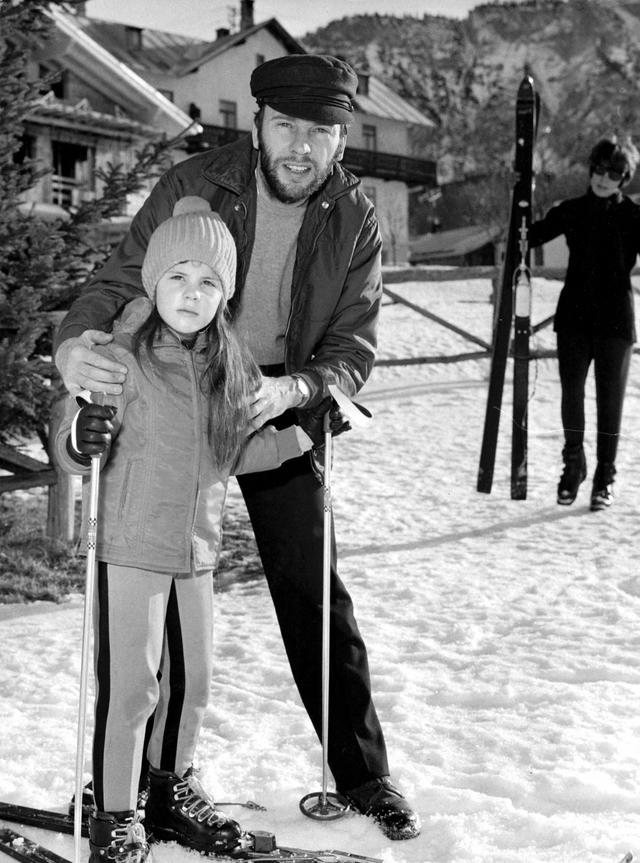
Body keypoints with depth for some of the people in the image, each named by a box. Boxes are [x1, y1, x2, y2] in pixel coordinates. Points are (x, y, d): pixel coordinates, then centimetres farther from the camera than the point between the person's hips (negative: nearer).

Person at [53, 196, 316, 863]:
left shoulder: (231, 366, 3)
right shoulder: (121, 360, -15)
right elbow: (68, 451, -14)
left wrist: (301, 435, 8)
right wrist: (83, 438, -36)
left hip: (197, 549, 6)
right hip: (129, 547, -6)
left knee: (191, 679, 16)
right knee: (130, 684, -2)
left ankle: (173, 791, 35)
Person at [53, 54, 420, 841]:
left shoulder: (355, 222, -8)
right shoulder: (191, 187, -14)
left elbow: (353, 347, -10)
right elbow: (121, 281, -14)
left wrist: (292, 390, -32)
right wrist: (75, 343, -37)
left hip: (278, 408, 1)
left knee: (314, 596, 3)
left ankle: (363, 776, 19)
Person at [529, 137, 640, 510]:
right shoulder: (571, 211, 6)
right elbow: (530, 237, 4)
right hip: (574, 318, 2)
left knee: (610, 398, 2)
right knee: (571, 393, 4)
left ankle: (605, 477, 12)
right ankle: (573, 466, 21)